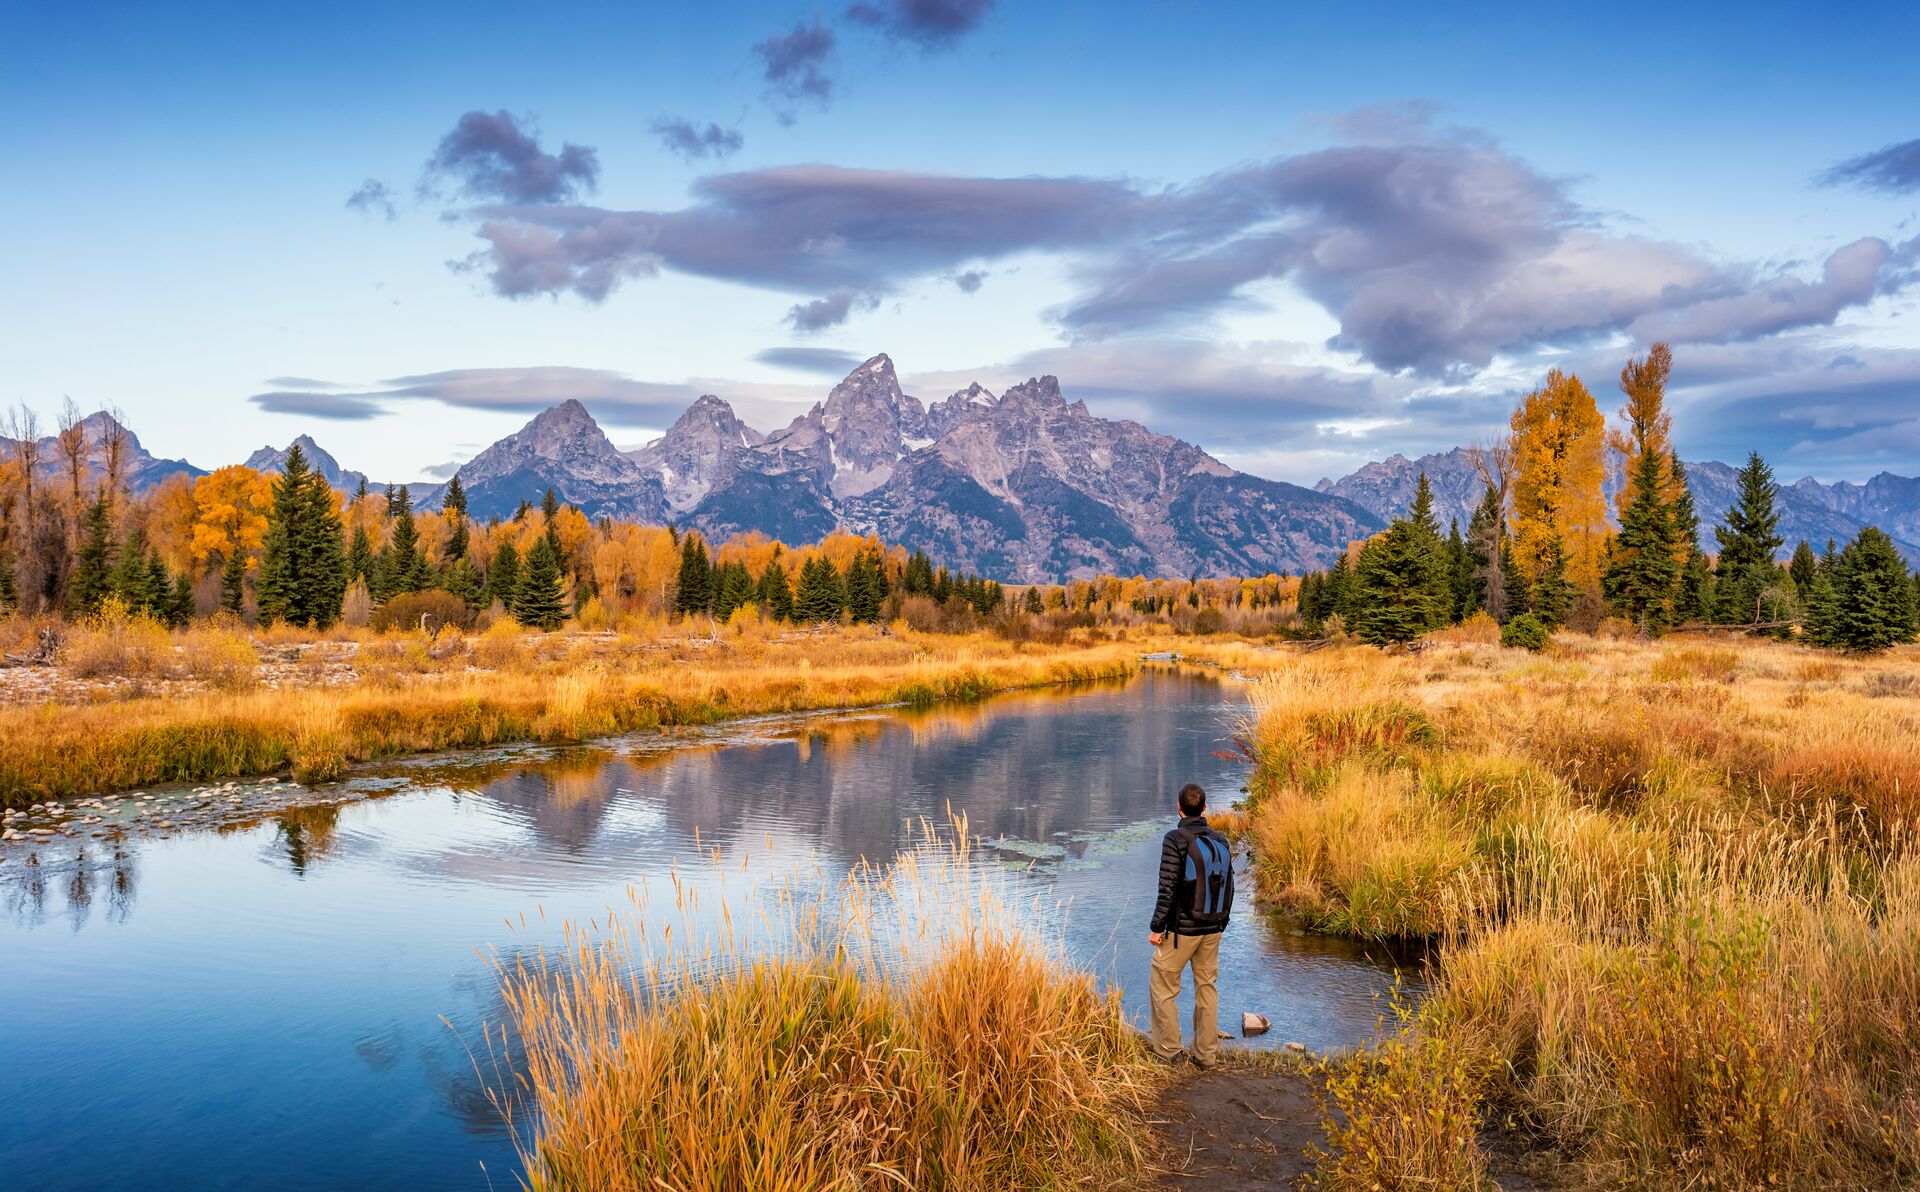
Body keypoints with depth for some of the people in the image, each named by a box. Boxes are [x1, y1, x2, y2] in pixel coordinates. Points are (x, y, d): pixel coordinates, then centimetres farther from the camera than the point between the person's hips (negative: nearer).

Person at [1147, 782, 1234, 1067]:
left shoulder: (1176, 840, -16)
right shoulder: (1221, 842, 2)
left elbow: (1168, 888, -18)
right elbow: (1229, 888, 7)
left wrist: (1157, 927, -10)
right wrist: (1220, 923, 18)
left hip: (1182, 930, -6)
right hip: (1213, 930, 6)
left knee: (1162, 986, 9)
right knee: (1207, 987, 14)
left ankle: (1168, 1049, 14)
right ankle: (1206, 1054, 19)